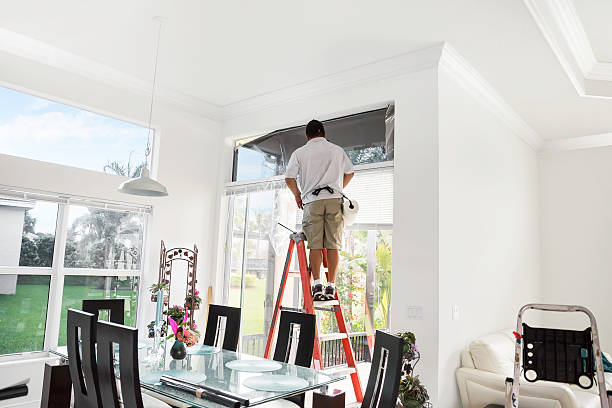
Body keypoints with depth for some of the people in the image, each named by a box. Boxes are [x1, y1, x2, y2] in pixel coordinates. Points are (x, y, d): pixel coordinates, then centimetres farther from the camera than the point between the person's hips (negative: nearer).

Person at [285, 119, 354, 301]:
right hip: (334, 199, 1)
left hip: (312, 200, -1)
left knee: (315, 245, 0)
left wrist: (297, 195, 18)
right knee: (333, 244, 0)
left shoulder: (300, 153, 9)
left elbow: (289, 178, 2)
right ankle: (331, 286, -1)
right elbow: (350, 173, 21)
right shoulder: (337, 150, 15)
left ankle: (317, 285, -7)